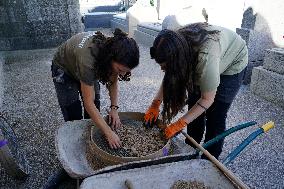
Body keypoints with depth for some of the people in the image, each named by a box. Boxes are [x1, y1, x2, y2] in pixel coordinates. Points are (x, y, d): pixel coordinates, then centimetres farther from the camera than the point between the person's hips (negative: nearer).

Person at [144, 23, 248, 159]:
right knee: (194, 105, 3)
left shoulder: (206, 57, -44)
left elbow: (207, 99, -32)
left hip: (232, 63, -5)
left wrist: (179, 124, -31)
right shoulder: (177, 42, -26)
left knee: (215, 114, -7)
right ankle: (191, 148, 21)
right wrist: (155, 104, -20)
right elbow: (169, 77, -11)